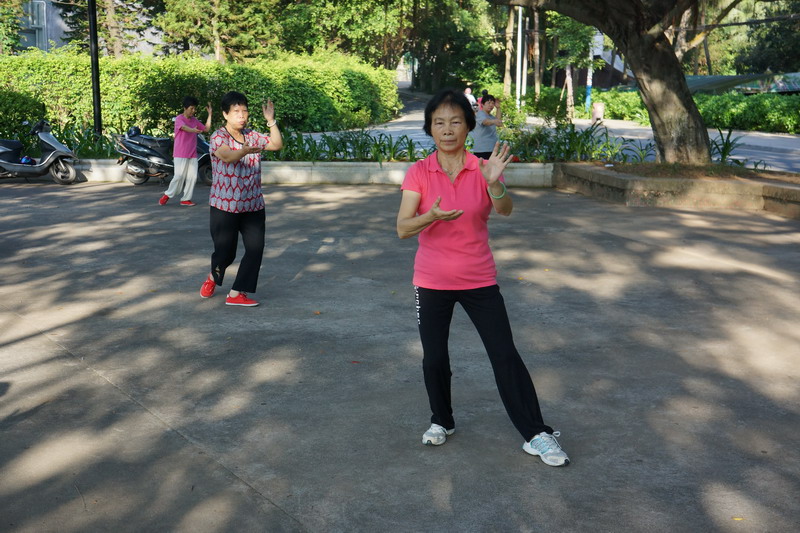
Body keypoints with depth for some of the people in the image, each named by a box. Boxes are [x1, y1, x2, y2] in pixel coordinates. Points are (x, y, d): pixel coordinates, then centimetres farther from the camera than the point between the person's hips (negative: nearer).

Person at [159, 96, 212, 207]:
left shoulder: (194, 120, 13)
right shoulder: (179, 118, -7)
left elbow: (206, 128, 11)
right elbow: (184, 127, -29)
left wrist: (210, 114, 3)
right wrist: (193, 130, -51)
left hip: (192, 154, 6)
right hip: (180, 154, -6)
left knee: (192, 177, 0)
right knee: (179, 176, -8)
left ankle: (186, 199, 8)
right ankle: (167, 195, 12)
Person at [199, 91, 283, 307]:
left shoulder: (252, 136, 7)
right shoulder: (218, 137, -12)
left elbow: (277, 144, 2)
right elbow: (228, 156, -32)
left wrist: (271, 121, -9)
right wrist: (246, 150, -52)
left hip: (253, 205, 5)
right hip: (225, 205, -5)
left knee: (256, 248, -5)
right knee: (225, 251, 3)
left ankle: (236, 293, 4)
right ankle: (213, 277, 39)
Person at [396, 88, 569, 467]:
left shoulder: (483, 170, -4)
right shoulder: (419, 173, -5)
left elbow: (505, 210, -21)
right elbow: (402, 228, -13)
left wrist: (494, 184, -41)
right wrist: (431, 216, -33)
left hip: (479, 279, 0)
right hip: (432, 281, 0)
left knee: (506, 355, -2)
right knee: (434, 358, 7)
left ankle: (535, 434, 8)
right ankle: (442, 421, 33)